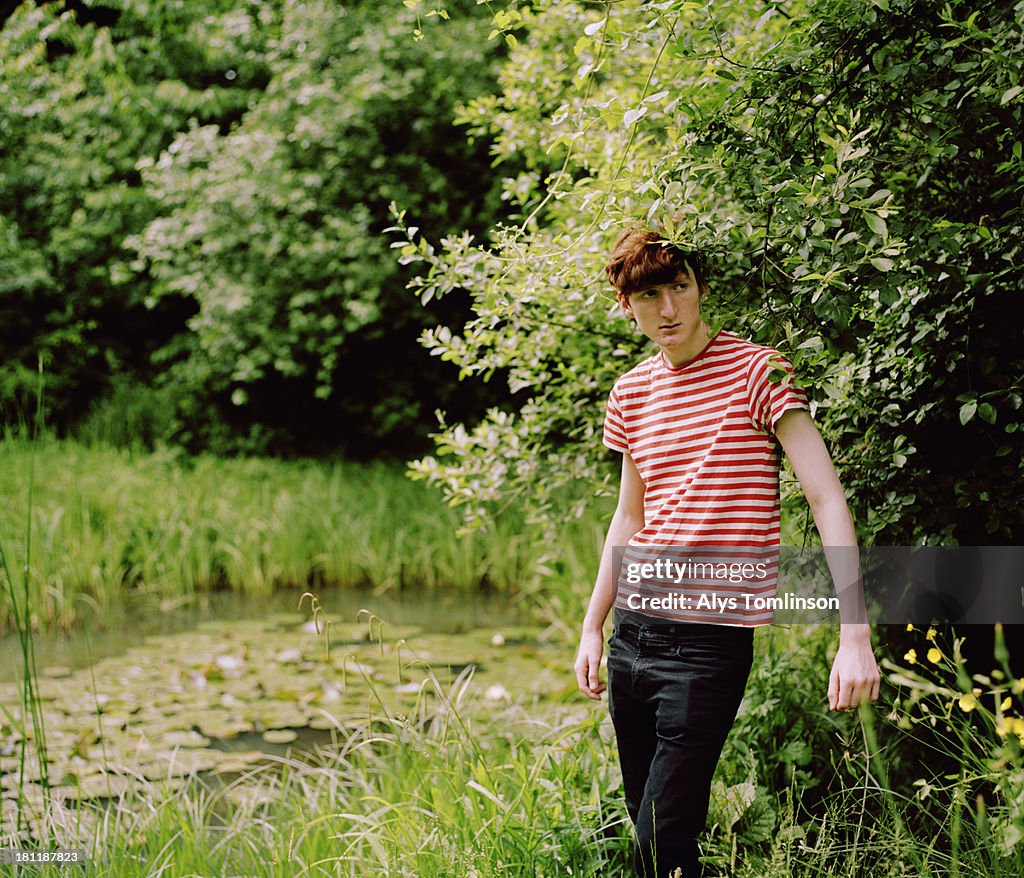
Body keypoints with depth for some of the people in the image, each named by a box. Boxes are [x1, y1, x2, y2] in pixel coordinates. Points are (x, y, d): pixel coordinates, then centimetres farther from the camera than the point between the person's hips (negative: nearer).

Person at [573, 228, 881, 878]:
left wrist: (855, 636, -22)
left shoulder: (756, 371, -7)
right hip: (632, 633, 6)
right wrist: (593, 627, 20)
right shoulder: (631, 393, 11)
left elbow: (827, 498, -14)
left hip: (709, 644, -6)